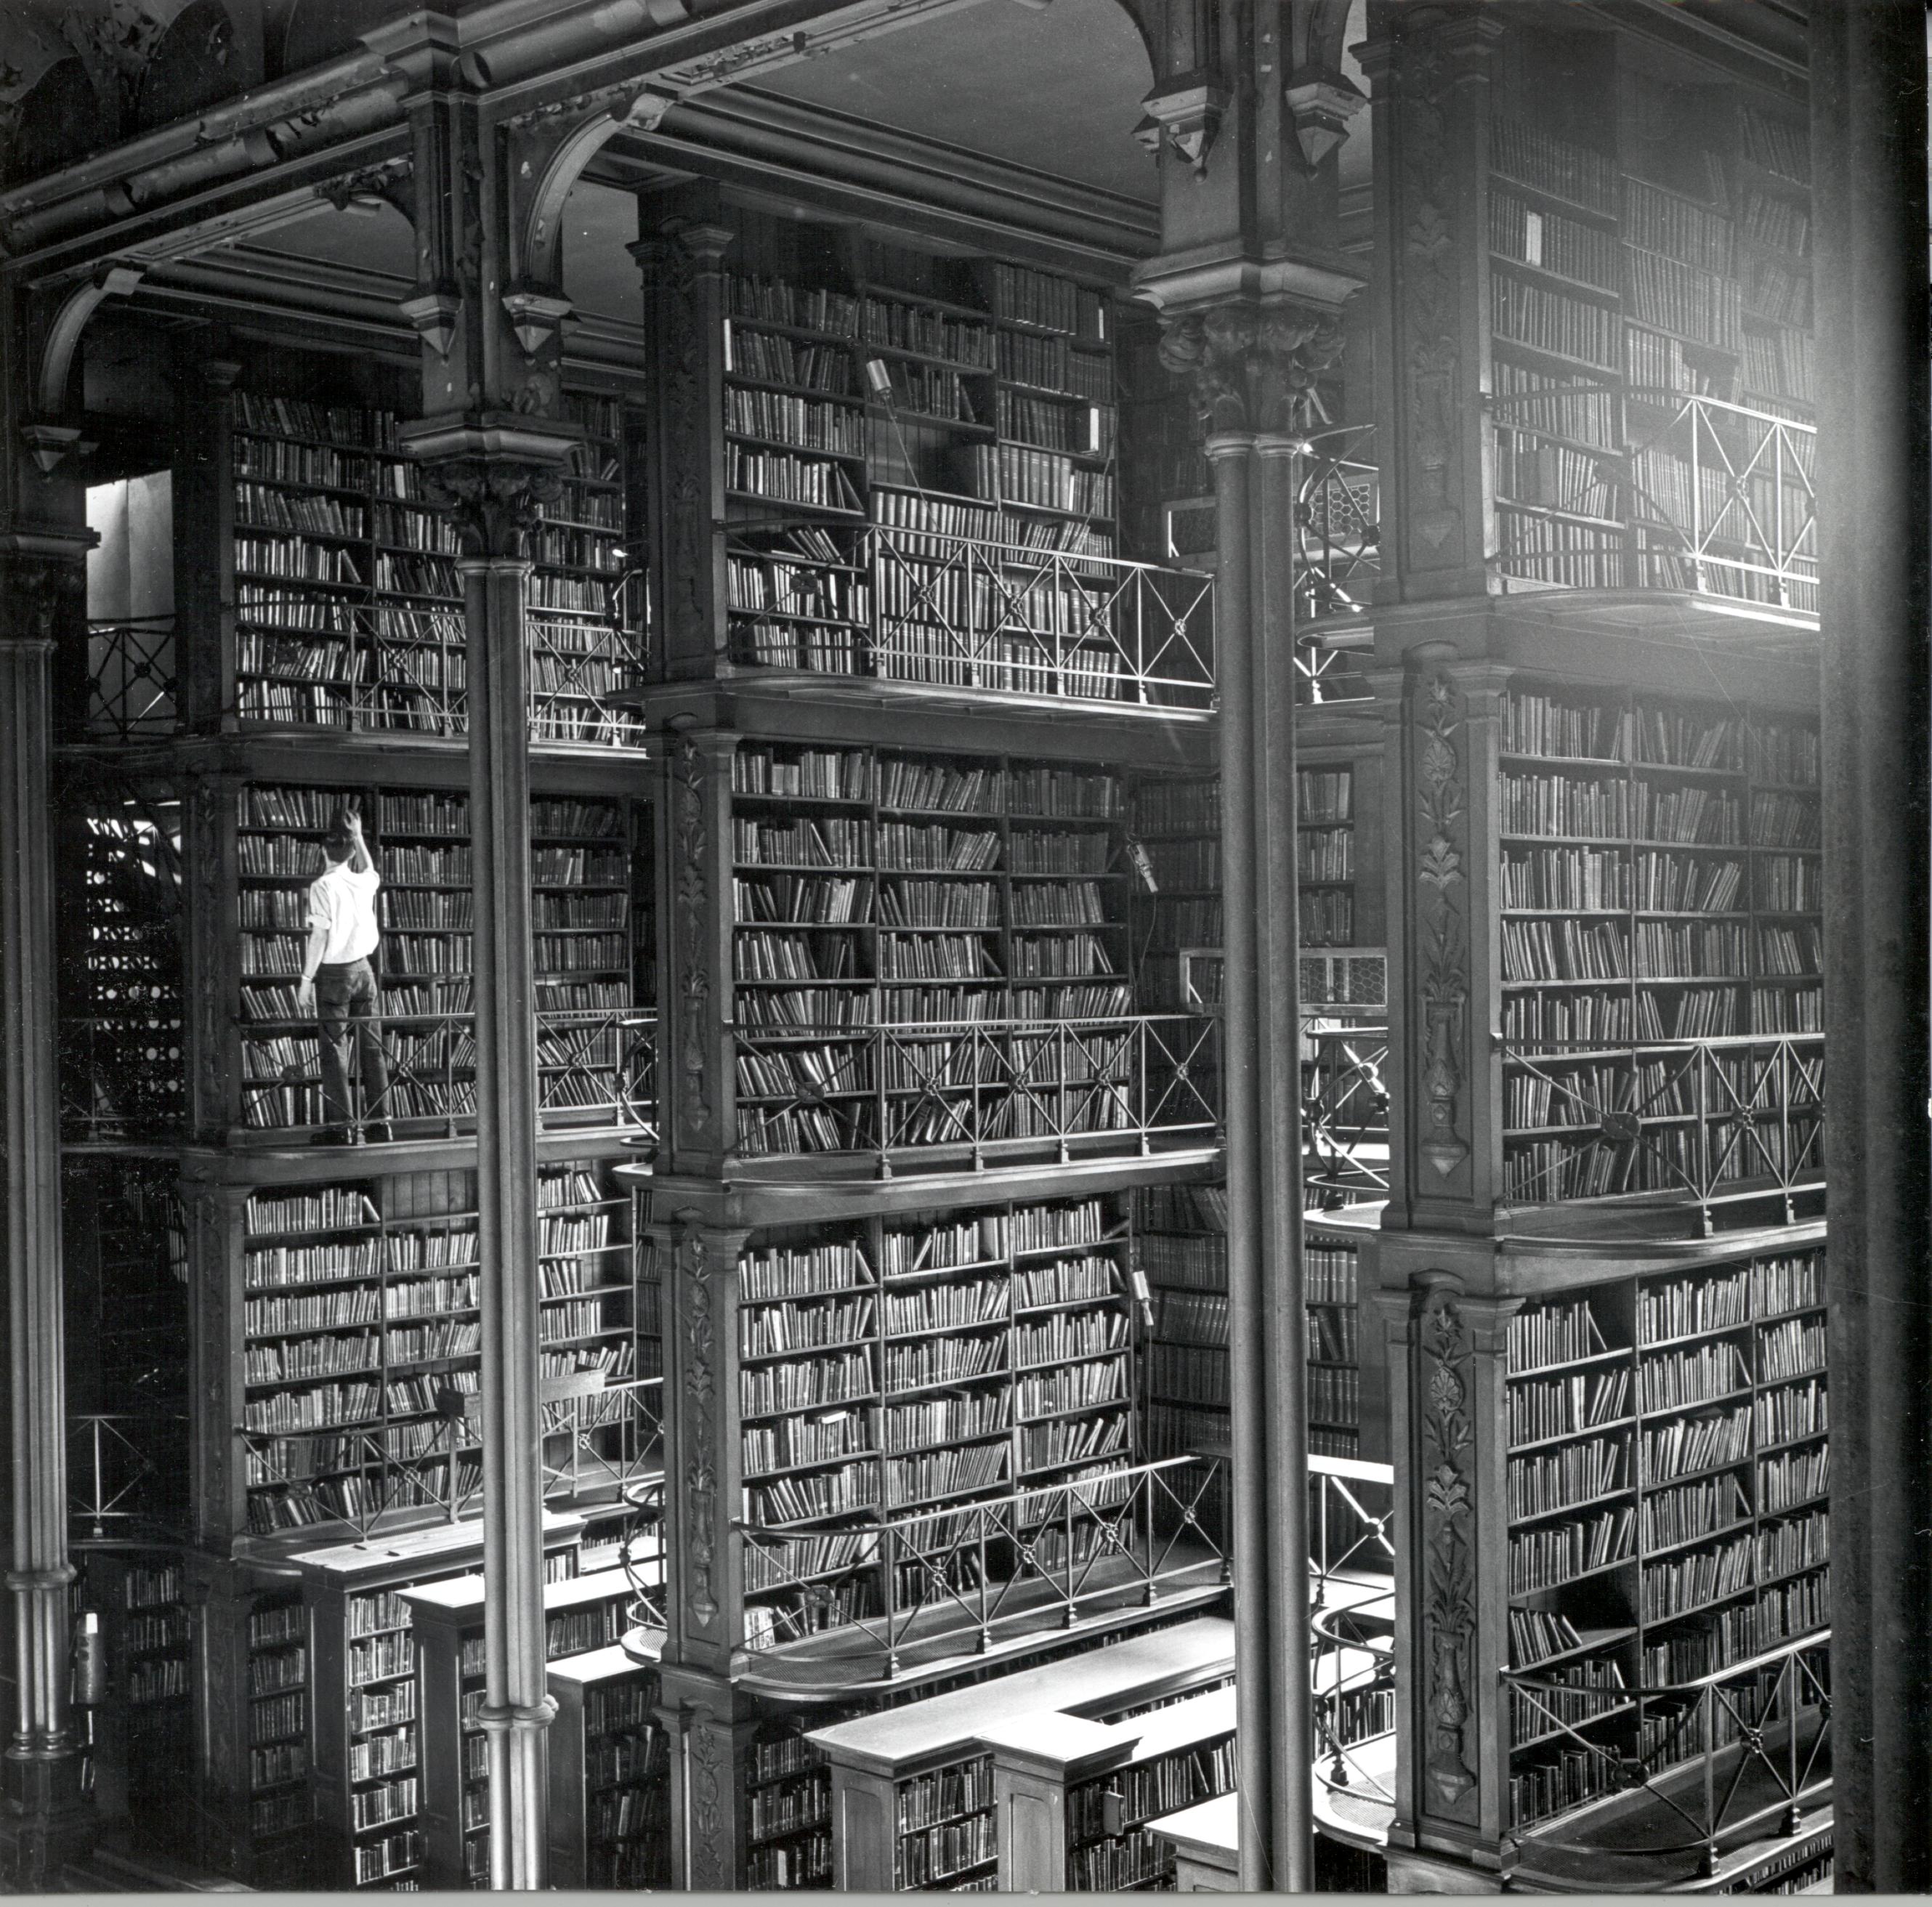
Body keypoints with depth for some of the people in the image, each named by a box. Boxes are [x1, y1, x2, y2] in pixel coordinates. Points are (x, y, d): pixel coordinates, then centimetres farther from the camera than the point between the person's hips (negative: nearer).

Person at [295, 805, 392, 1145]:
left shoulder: (322, 885, -11)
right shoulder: (364, 882, 5)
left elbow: (319, 935, -13)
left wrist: (306, 980, -10)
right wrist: (358, 836, 36)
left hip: (334, 973, -5)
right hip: (364, 968, 5)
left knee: (335, 1052, -1)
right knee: (373, 1048, 8)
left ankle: (341, 1126, -1)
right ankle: (379, 1121, 11)